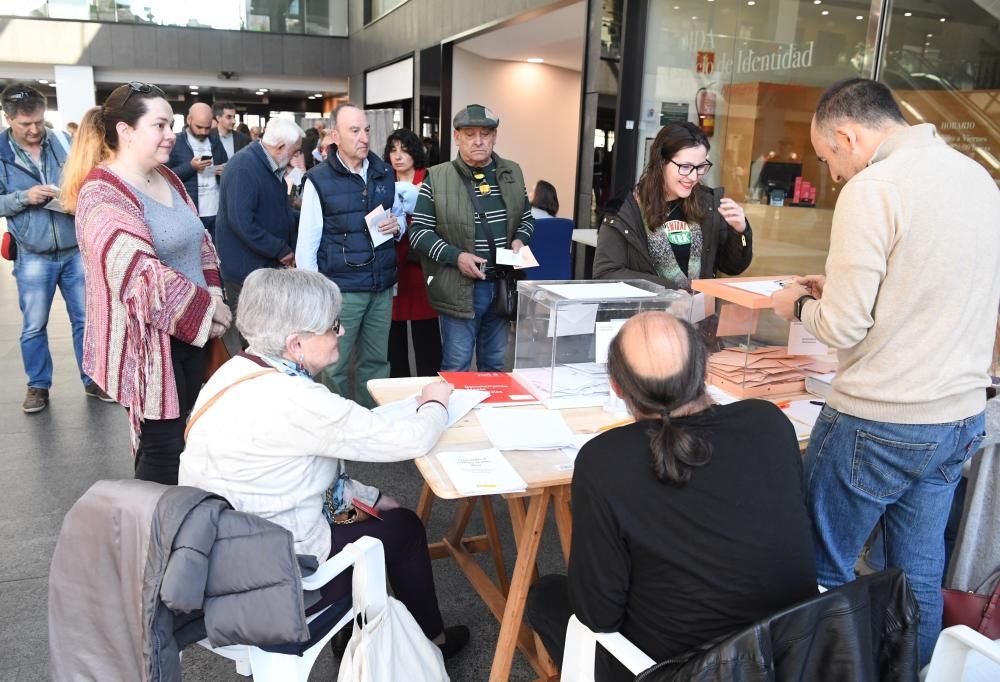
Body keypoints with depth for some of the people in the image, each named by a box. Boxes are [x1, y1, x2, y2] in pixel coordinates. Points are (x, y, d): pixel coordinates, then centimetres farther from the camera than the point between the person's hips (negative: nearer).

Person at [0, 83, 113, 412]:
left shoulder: (63, 142, 0)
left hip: (76, 251, 1)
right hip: (33, 257, -1)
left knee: (85, 320, 11)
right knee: (33, 327, 10)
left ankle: (92, 380, 24)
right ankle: (38, 385, 26)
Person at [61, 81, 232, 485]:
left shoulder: (167, 179, 10)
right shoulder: (101, 195, -17)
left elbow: (200, 240, 16)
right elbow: (141, 274, -27)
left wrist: (214, 293, 0)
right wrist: (207, 310, -18)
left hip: (188, 332, 8)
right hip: (145, 341, -8)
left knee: (184, 435, 18)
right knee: (163, 446, 1)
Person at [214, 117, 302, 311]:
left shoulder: (274, 168, 10)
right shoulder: (243, 168, -21)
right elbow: (242, 223, -27)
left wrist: (291, 250, 5)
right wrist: (281, 251, -19)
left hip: (271, 265, 9)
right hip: (246, 269, -9)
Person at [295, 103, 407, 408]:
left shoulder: (384, 172, 8)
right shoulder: (318, 180, -6)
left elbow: (399, 214, 22)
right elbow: (306, 245, -6)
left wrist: (397, 225, -3)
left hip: (382, 286, 5)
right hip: (340, 289, -4)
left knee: (376, 361, 13)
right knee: (335, 366, 4)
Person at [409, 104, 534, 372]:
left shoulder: (512, 173, 8)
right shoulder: (436, 178, -6)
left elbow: (527, 218, 19)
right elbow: (418, 232, -7)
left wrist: (520, 239, -3)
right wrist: (455, 256, -19)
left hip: (503, 286, 4)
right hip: (459, 289, -4)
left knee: (496, 365, 18)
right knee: (456, 367, 6)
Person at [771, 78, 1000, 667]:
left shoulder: (873, 188, -16)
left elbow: (843, 327, -18)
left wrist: (800, 304, 2)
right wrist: (839, 290, 16)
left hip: (879, 425, -8)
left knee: (823, 573, 9)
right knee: (921, 577, 19)